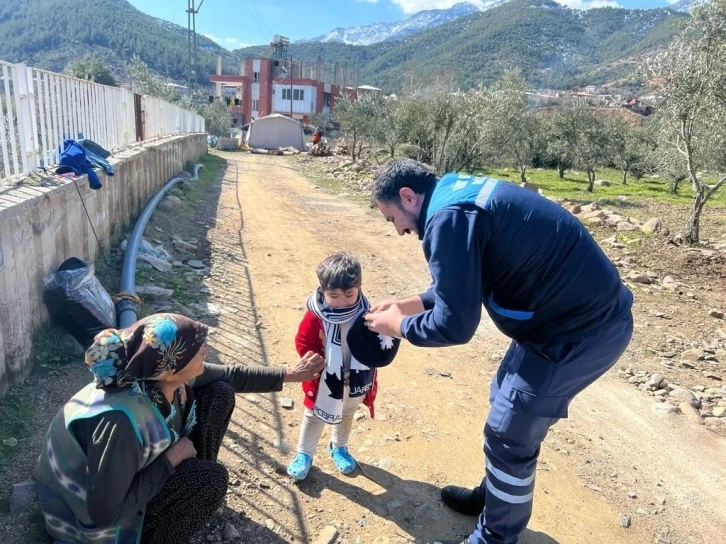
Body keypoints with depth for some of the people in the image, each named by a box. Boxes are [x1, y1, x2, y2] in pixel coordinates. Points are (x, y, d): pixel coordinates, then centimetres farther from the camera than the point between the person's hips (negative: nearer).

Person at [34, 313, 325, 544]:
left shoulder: (164, 377, -20)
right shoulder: (120, 423, -42)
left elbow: (230, 376, -2)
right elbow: (105, 513, -32)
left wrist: (289, 374, -1)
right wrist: (170, 459, -26)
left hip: (133, 468, 7)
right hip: (92, 510, -7)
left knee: (219, 394, -6)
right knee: (211, 479, -25)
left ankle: (191, 490, 14)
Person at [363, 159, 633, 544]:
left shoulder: (448, 218, -23)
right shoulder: (460, 195, 8)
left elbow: (455, 325, -22)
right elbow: (467, 283, 21)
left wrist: (399, 326, -4)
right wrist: (414, 304, 16)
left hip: (579, 330, -10)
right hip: (585, 310, 10)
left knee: (509, 435, 6)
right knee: (507, 402, 24)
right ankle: (493, 495, 45)